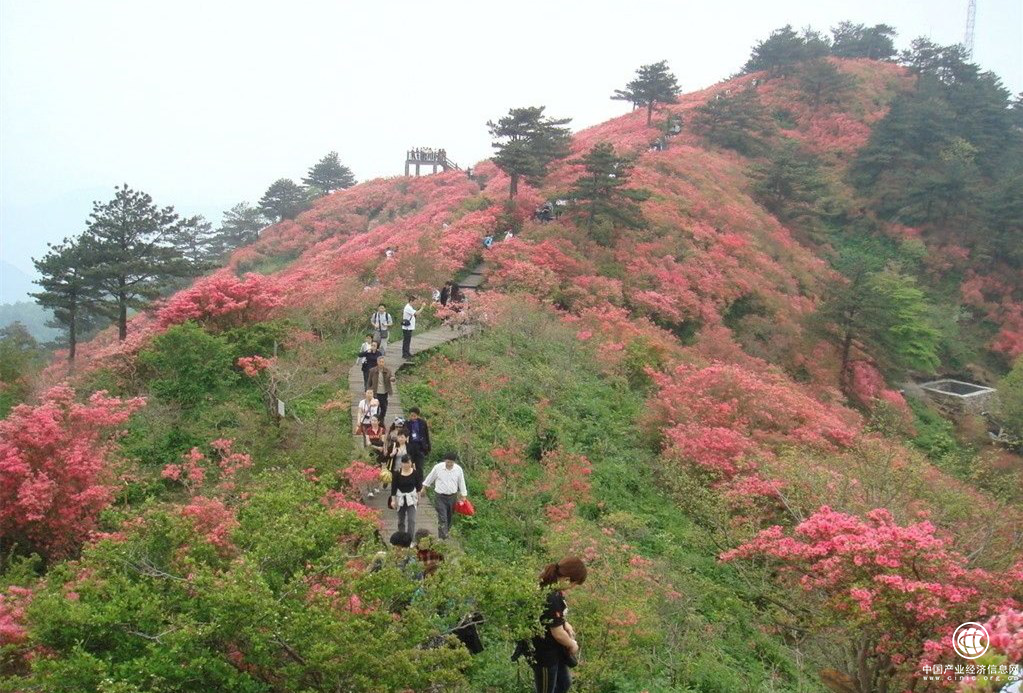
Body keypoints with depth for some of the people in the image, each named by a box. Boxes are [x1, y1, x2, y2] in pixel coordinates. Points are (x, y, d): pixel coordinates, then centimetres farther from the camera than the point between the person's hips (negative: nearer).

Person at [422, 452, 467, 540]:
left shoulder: (458, 469, -4)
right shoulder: (438, 467, -10)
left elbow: (461, 483, 6)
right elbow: (430, 478, 4)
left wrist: (463, 496, 9)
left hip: (452, 496, 3)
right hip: (440, 497, -3)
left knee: (449, 518, 13)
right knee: (442, 518, -11)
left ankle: (446, 533, 32)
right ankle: (443, 537, -13)